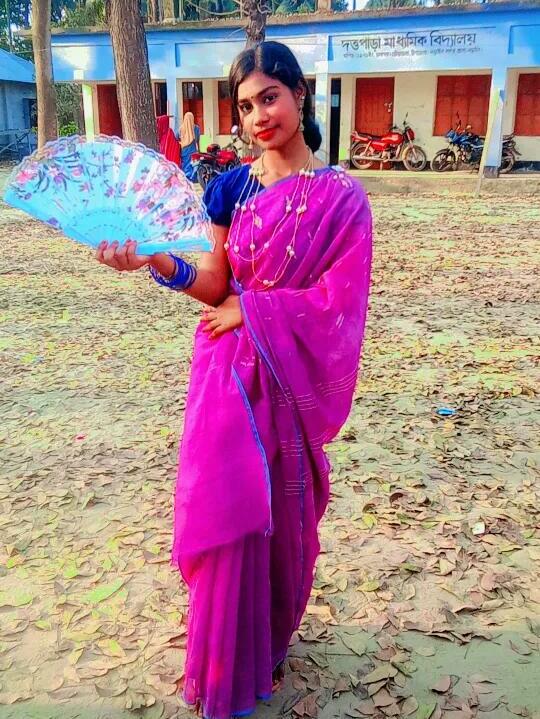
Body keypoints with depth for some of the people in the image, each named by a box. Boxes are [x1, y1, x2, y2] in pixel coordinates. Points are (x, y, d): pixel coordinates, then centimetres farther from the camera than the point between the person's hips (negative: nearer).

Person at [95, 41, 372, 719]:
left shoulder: (340, 197, -5)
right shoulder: (230, 188, 4)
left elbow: (337, 299, -10)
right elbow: (215, 286, 2)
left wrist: (250, 310, -10)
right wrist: (157, 261, -15)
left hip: (290, 381, -2)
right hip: (230, 375, 2)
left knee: (284, 517, 12)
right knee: (228, 514, 6)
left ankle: (272, 640, 39)